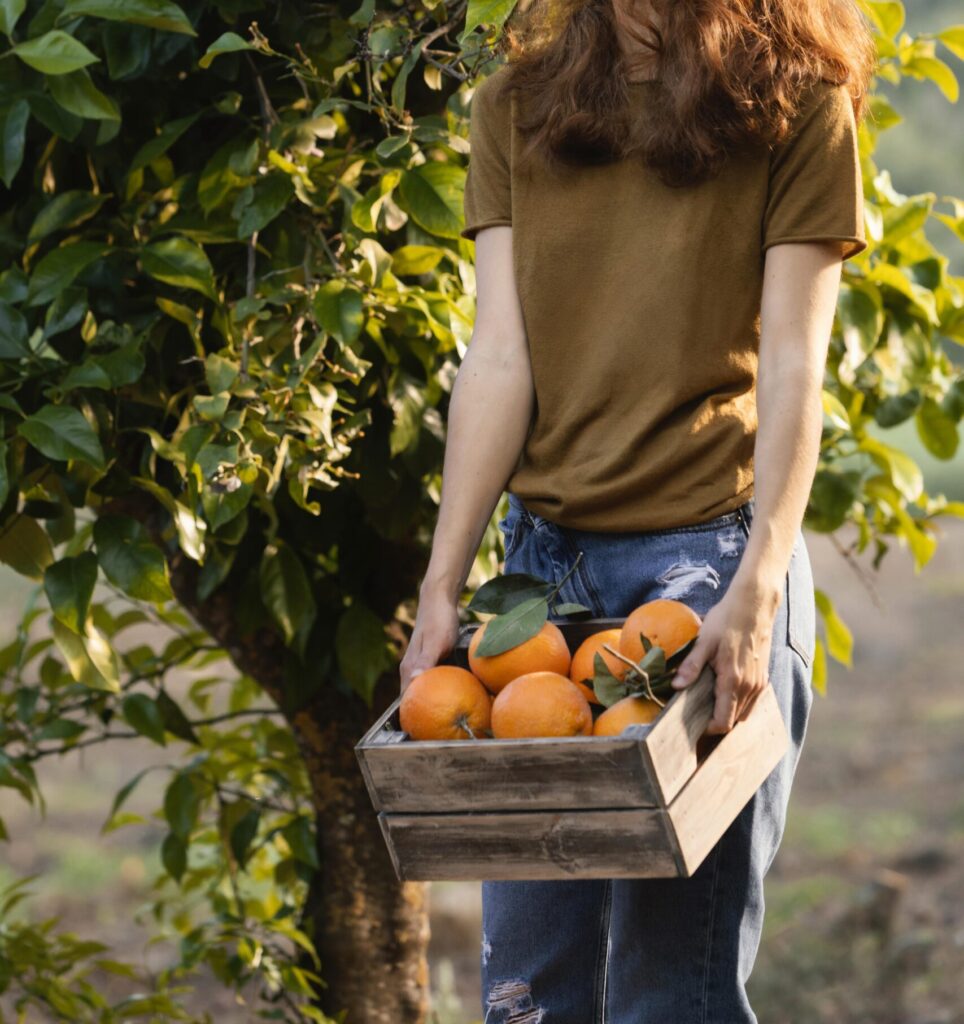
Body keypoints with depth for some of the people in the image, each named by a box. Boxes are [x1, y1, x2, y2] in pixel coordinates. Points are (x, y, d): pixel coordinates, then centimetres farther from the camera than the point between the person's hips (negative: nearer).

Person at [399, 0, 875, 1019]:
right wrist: (443, 582, -4)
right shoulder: (516, 104, 12)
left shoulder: (793, 102, 2)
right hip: (540, 553, 4)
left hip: (709, 553, -4)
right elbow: (499, 356, 5)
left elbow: (790, 364, -5)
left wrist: (756, 590, -16)